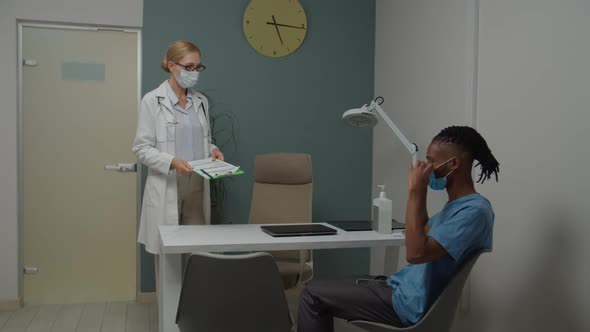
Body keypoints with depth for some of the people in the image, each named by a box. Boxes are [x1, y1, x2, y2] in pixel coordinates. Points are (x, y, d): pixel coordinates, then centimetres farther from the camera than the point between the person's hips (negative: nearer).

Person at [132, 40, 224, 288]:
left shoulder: (201, 101, 11)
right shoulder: (152, 100, -5)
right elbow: (141, 148, -8)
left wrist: (212, 150, -2)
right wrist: (171, 161, -23)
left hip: (197, 186, 5)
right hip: (167, 188, -4)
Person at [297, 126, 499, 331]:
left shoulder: (475, 210, -22)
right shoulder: (459, 205, 10)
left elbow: (416, 253, -31)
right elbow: (423, 233, 24)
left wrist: (414, 191, -25)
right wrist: (421, 192, 12)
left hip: (410, 303, -10)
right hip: (403, 287, 10)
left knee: (313, 294, -6)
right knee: (323, 290, 17)